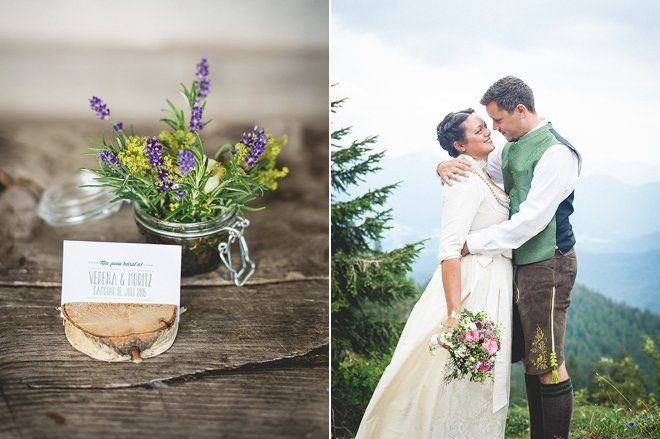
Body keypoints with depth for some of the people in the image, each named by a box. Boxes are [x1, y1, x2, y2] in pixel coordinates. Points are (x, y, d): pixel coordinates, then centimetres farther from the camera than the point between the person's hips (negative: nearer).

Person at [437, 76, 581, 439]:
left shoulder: (555, 153, -16)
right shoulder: (511, 149, 12)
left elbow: (531, 220, -22)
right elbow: (475, 168, 23)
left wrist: (471, 244, -18)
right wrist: (445, 167, -2)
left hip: (548, 266, -9)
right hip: (521, 263, 9)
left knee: (549, 365, -4)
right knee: (529, 359, 14)